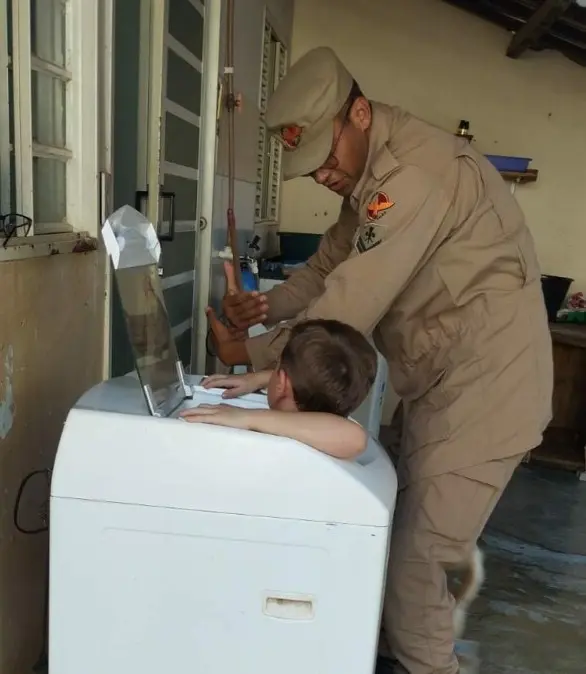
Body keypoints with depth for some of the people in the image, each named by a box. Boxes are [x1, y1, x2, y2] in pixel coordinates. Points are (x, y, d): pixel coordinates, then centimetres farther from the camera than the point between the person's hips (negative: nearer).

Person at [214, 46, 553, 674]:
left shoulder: (415, 172, -25)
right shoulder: (372, 175, 9)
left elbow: (348, 309, -27)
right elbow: (328, 268, 12)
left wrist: (250, 352, -14)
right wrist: (267, 305, -7)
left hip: (484, 386, -10)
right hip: (442, 384, 10)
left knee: (416, 560, -2)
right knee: (403, 534, 20)